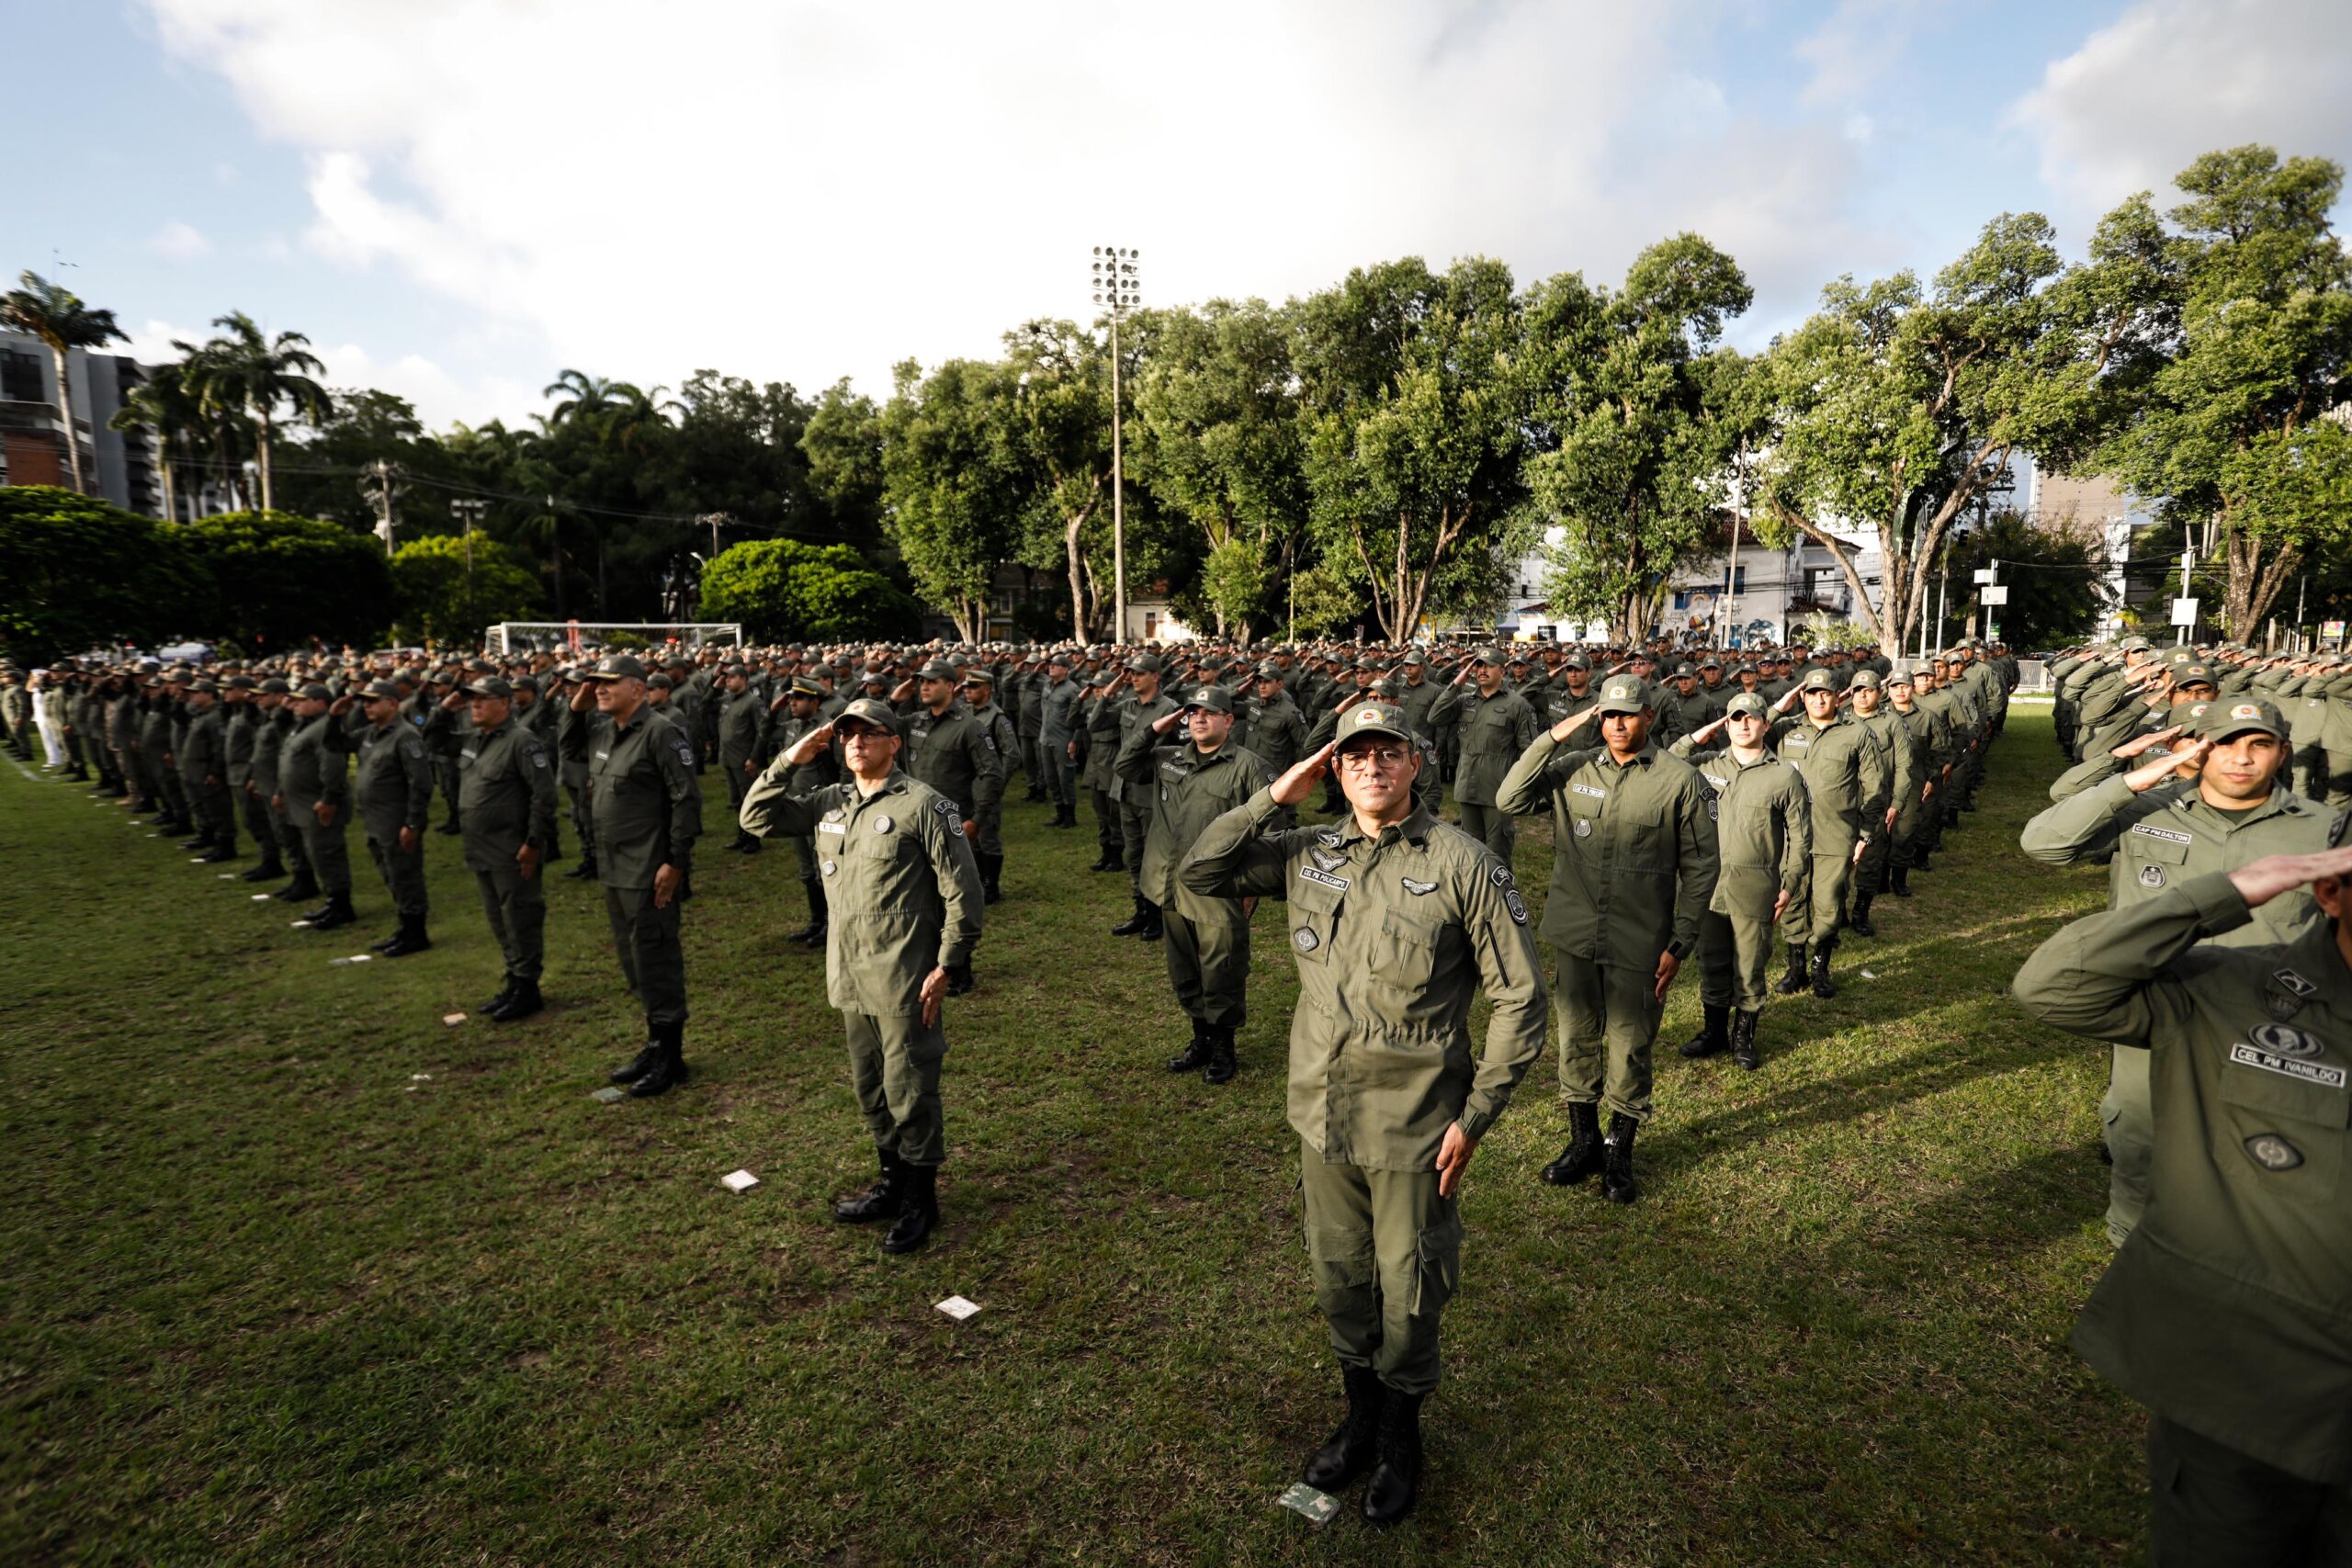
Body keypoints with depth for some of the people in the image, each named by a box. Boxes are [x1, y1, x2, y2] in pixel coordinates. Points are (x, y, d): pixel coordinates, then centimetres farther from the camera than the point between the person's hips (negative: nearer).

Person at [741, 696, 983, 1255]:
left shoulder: (922, 803, -12)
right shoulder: (830, 802, 9)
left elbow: (962, 889, -13)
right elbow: (756, 817, 11)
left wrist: (946, 966, -15)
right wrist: (790, 760, -1)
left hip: (905, 979, -7)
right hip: (850, 978, 7)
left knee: (908, 1090, 3)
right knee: (870, 1088, 19)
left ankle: (921, 1200, 21)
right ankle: (893, 1181, 37)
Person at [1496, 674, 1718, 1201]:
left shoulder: (1681, 781, -5)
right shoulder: (1572, 768, 1)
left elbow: (1699, 867, -2)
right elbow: (1509, 800, -8)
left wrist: (1679, 944, -5)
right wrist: (1553, 737, -11)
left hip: (1639, 943, -2)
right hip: (1576, 937, 3)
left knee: (1629, 1048, 9)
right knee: (1577, 1040, 14)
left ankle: (1619, 1152, 29)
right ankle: (1583, 1141, 33)